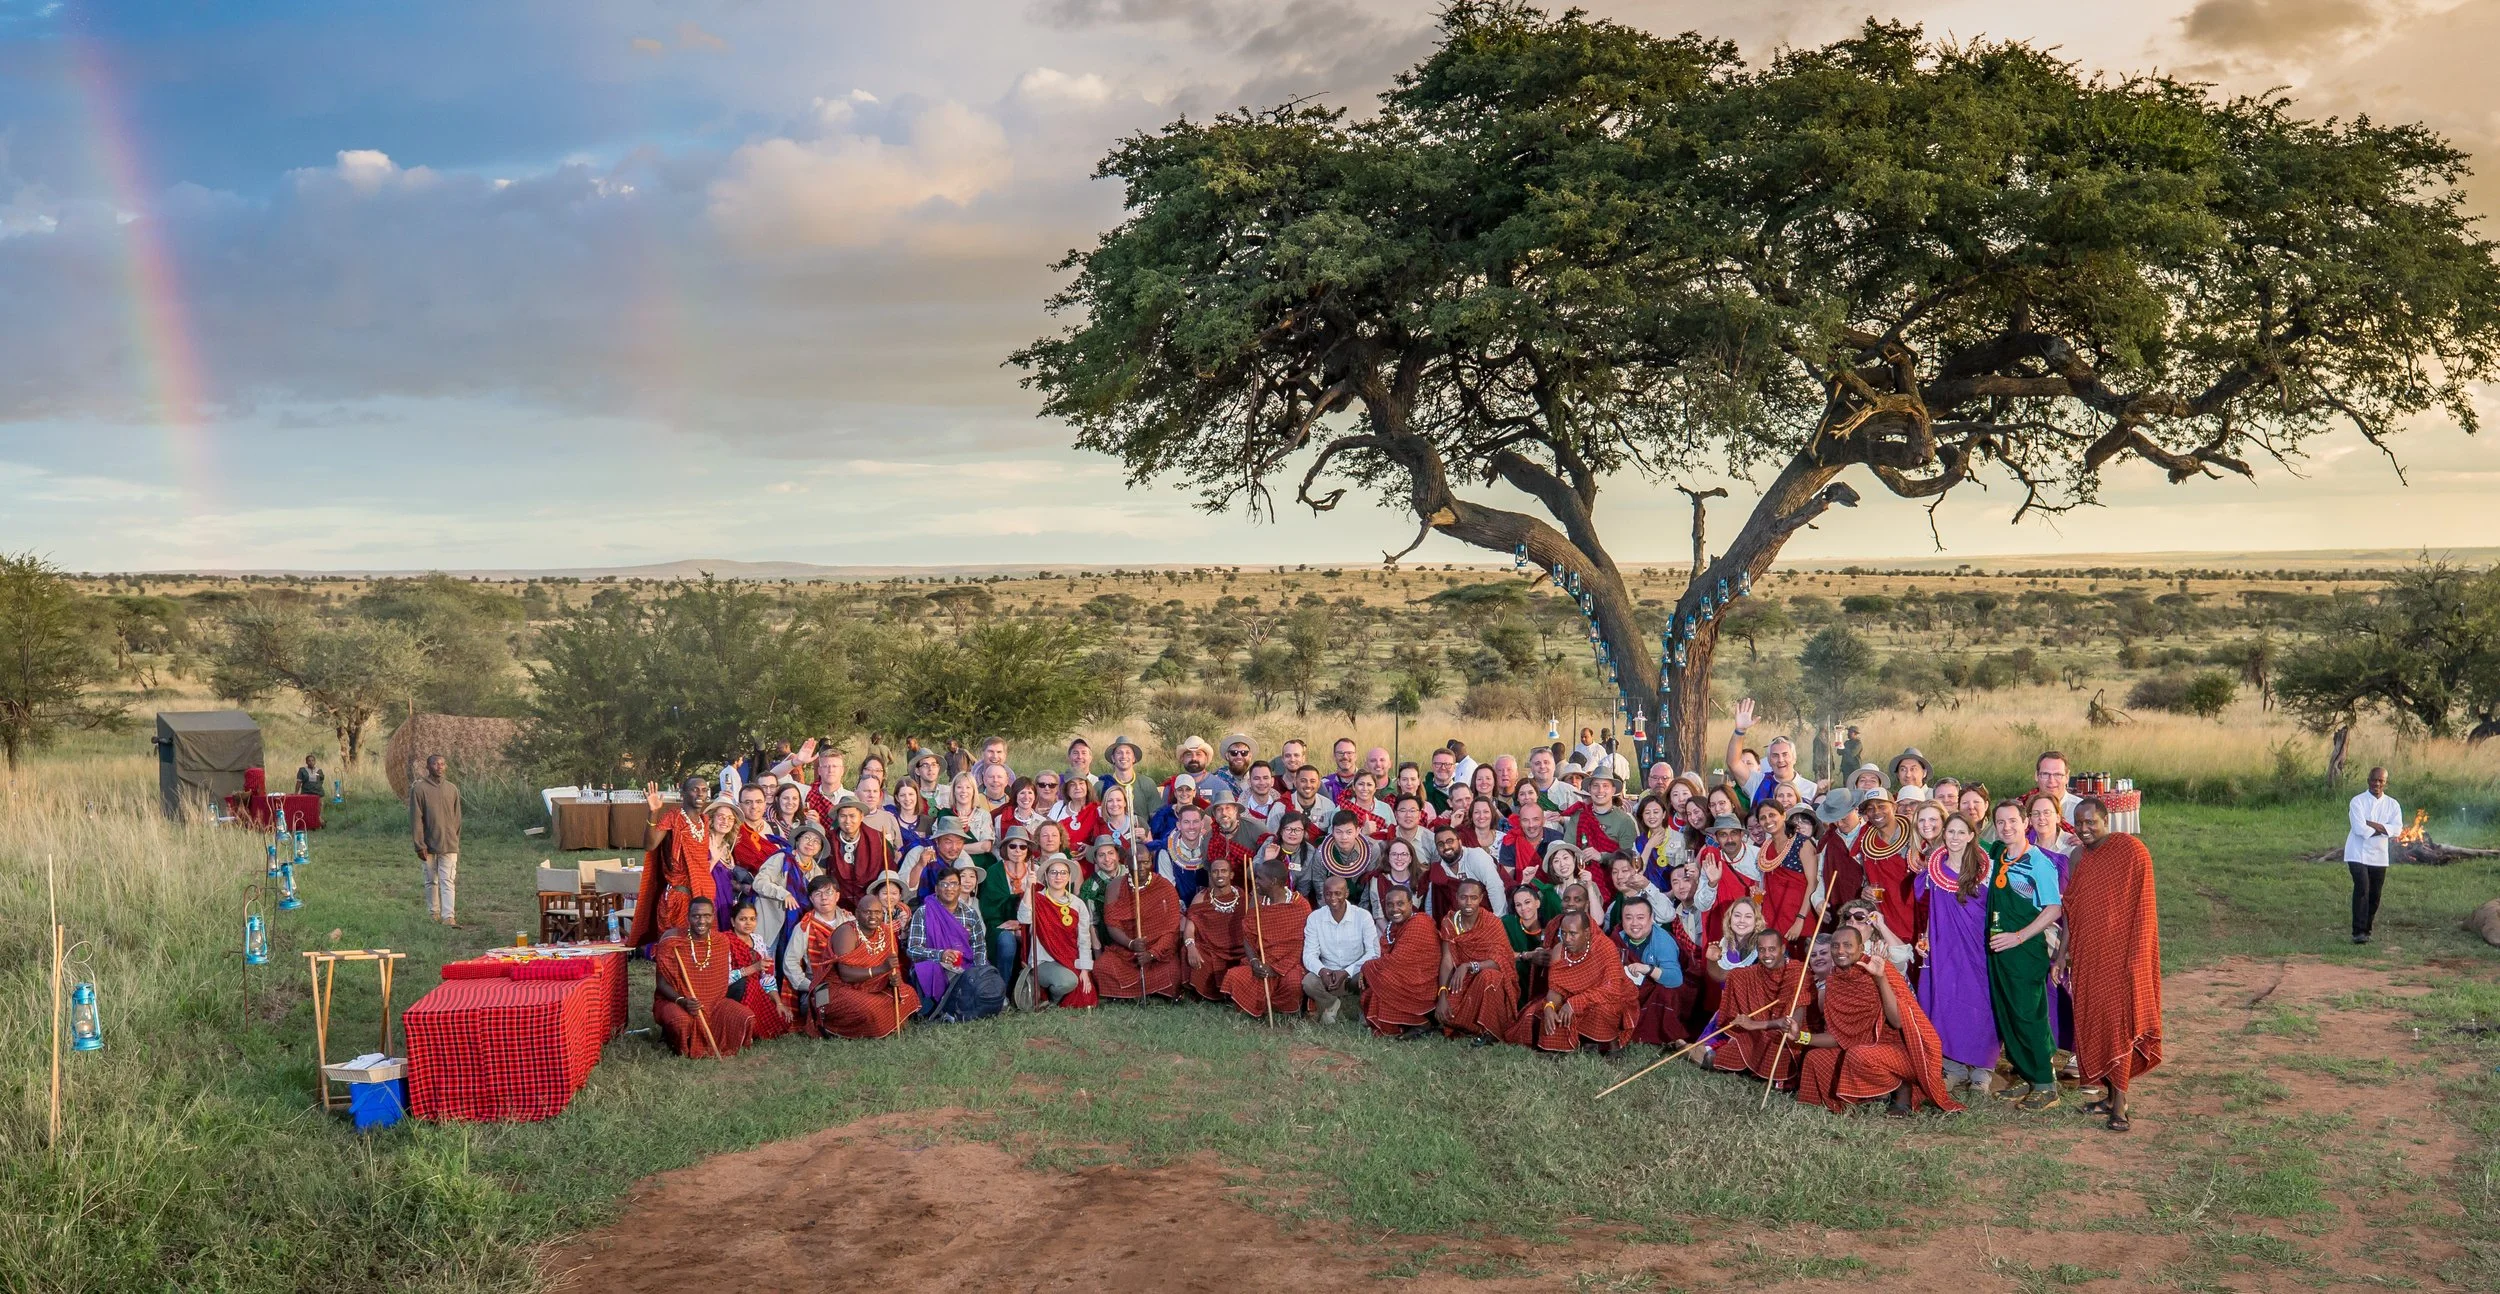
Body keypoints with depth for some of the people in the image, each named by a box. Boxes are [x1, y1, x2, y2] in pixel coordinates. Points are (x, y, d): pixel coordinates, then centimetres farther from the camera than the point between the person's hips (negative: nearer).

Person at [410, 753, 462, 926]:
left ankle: (448, 917, -13)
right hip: (429, 845, -2)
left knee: (448, 881, -7)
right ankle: (433, 914, 21)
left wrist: (455, 840, 11)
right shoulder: (419, 788, -4)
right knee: (431, 881, 10)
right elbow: (415, 819, -7)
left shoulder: (452, 789, 7)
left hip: (449, 845, 2)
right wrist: (420, 845, -11)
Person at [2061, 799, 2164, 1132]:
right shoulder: (2078, 857, 9)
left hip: (2119, 952, -6)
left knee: (2118, 1023, -6)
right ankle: (2110, 1094, 19)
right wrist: (2063, 951, 11)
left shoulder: (2132, 851, -10)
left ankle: (2120, 1103, 0)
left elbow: (2143, 908, -9)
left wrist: (2136, 956, -11)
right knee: (2091, 1022, 8)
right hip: (2086, 954, 6)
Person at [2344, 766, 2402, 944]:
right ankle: (2358, 931, -19)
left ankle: (2366, 930, 21)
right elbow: (2359, 828, -16)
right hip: (2358, 854, -4)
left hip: (2379, 856, 5)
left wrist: (2373, 825, -19)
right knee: (2362, 889, -18)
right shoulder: (2358, 801, -5)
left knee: (2374, 896, 7)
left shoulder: (2392, 804, 8)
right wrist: (2384, 830, -10)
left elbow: (2397, 828, -8)